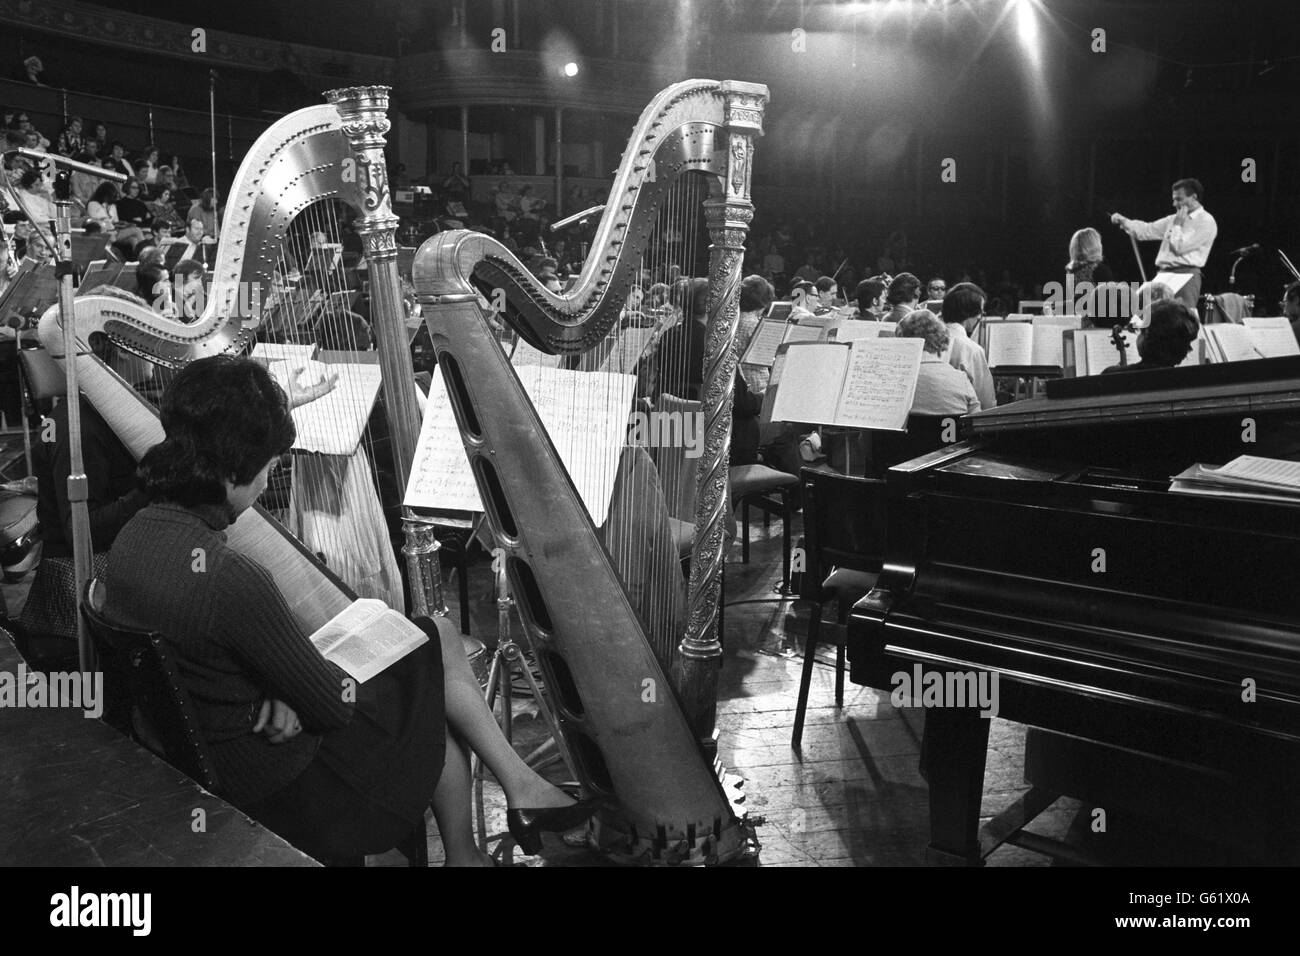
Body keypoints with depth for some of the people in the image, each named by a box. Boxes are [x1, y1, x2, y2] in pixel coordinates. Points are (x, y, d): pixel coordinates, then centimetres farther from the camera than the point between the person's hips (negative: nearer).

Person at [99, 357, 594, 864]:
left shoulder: (135, 535, -6)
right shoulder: (234, 579, -35)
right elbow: (334, 705, -23)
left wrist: (286, 689, -10)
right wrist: (344, 686, -1)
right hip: (277, 784, -8)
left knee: (440, 636, 14)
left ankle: (521, 784, 22)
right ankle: (463, 856, 30)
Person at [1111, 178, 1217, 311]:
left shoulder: (1206, 221, -4)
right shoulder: (1174, 218, 19)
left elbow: (1179, 247, -12)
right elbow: (1147, 230, 18)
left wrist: (1177, 225, -1)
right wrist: (1124, 221, 5)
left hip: (1186, 275, -7)